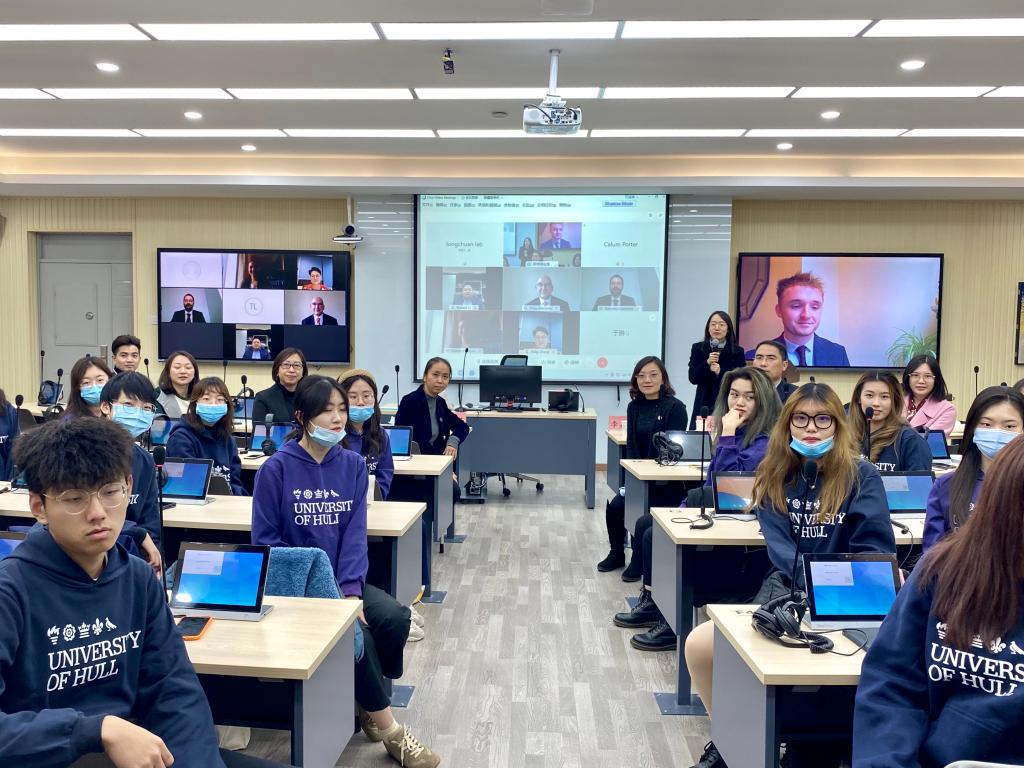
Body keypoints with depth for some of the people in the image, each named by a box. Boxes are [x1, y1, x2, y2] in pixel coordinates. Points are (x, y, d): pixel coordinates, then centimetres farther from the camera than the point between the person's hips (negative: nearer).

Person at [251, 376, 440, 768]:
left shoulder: (353, 465, 2)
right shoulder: (277, 468, -10)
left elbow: (355, 533, -3)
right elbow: (265, 540, -9)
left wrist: (350, 590, -17)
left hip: (342, 582, 4)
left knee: (394, 618, -20)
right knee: (356, 634, -24)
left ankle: (370, 703, 6)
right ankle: (387, 728, -4)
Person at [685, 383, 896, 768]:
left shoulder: (862, 476, -2)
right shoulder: (774, 476, 6)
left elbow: (876, 550, -6)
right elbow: (780, 546, -3)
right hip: (787, 589, 3)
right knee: (699, 645, -15)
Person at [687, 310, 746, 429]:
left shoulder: (737, 351, 2)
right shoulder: (698, 348, 5)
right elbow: (693, 378, -1)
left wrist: (720, 373, -17)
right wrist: (707, 363, -15)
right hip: (704, 405, 1)